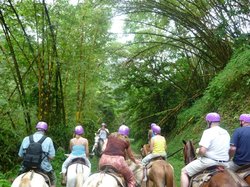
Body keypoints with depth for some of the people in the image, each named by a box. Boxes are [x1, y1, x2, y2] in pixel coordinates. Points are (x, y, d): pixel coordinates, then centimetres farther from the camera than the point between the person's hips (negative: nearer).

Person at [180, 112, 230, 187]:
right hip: (224, 164, 7)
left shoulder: (208, 131, -15)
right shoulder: (226, 133, 9)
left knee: (184, 171, 4)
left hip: (209, 161, -7)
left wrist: (198, 153, -2)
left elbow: (202, 150, -24)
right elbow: (230, 149, 15)